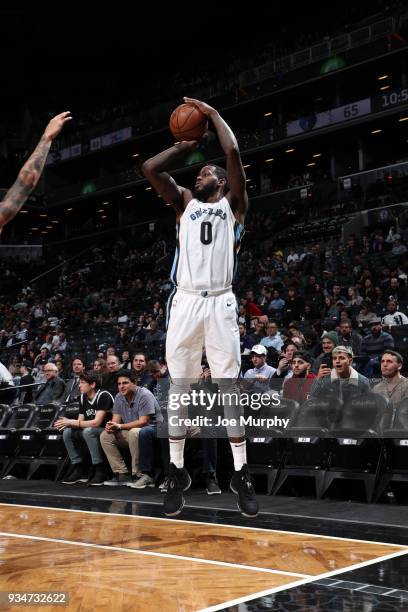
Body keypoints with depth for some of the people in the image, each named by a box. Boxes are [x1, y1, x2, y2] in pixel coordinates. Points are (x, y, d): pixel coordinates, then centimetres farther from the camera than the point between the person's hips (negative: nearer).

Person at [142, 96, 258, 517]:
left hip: (220, 302, -2)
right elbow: (150, 168, 10)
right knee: (179, 389, 4)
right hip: (185, 303, 3)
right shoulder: (185, 203, 20)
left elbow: (233, 154, -1)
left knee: (229, 389, 0)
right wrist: (185, 145, 20)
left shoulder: (232, 203, 12)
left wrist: (213, 113, 10)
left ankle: (241, 475, 7)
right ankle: (177, 473, 13)